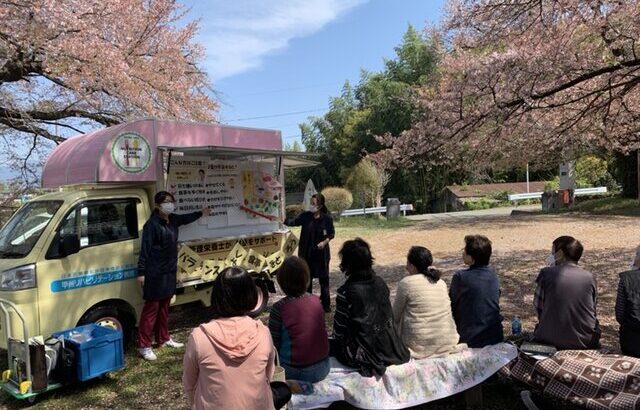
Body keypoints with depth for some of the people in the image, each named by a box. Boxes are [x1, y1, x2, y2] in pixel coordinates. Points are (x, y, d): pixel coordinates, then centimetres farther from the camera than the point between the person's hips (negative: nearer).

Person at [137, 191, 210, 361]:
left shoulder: (172, 220, 6)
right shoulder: (152, 224, -16)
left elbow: (185, 219, 30)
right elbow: (145, 249, -16)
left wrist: (200, 213, 42)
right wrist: (141, 272, -17)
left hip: (169, 271, 8)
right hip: (154, 272, -8)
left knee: (164, 307, 17)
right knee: (151, 308, -3)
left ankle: (163, 338, 30)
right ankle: (144, 346, 5)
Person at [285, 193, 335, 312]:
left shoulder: (327, 218, -8)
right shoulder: (305, 216, -5)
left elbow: (332, 233, 2)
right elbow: (293, 222, -12)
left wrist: (325, 241, -13)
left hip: (321, 253, -1)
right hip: (307, 253, 2)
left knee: (323, 278, 8)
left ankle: (326, 304, 22)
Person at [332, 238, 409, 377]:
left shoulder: (345, 292, -20)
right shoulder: (380, 283, -3)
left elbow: (339, 329, -10)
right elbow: (390, 317, 7)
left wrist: (337, 341, 10)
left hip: (363, 354, -7)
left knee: (329, 343, 14)